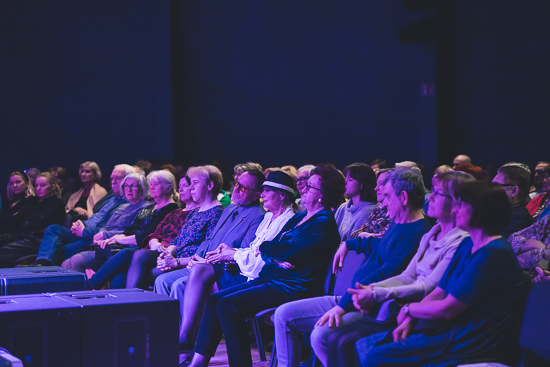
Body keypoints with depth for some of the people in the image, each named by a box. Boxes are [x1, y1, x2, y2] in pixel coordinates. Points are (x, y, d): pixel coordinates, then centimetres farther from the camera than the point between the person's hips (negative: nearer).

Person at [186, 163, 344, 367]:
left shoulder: (324, 223, -11)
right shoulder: (299, 218, 19)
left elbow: (289, 248, -19)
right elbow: (272, 247, 14)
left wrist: (262, 247, 0)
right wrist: (274, 257, -10)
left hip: (293, 287, -10)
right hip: (270, 279, 10)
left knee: (228, 305, -23)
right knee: (214, 299, -1)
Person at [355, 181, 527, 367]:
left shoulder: (492, 255, -19)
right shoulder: (467, 245, 14)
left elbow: (447, 309, -18)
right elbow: (439, 292, 12)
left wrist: (408, 309, -2)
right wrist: (409, 320, -3)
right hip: (447, 329, 10)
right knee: (362, 345, 0)